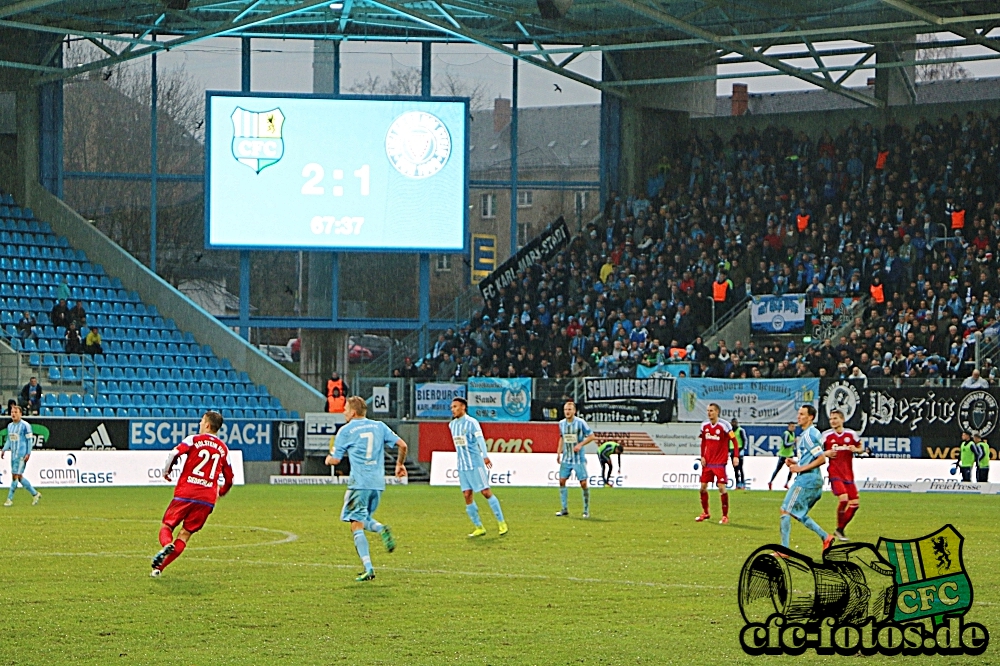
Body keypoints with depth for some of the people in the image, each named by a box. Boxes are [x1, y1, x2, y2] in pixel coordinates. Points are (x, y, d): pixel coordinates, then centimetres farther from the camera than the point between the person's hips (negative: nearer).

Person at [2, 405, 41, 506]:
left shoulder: (25, 425, -8)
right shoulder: (10, 426, 14)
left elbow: (29, 440, -8)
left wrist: (28, 454, -13)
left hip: (21, 455, -8)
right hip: (13, 454, 8)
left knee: (15, 476, -9)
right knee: (19, 477, 9)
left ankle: (10, 499, -5)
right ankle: (35, 494, 21)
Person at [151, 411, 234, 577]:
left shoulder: (194, 440, 2)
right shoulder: (223, 449, 14)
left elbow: (174, 453, -12)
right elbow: (229, 479, 18)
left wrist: (166, 471, 5)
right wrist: (220, 493, 36)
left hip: (185, 494, -3)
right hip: (207, 499, 3)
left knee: (167, 526, 8)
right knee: (185, 533, 7)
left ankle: (166, 545, -27)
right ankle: (158, 568, -4)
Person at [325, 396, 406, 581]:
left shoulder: (346, 430, 0)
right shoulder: (379, 427, 12)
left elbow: (335, 459, 0)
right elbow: (402, 445, 7)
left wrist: (328, 459, 24)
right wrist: (400, 464, 23)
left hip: (359, 483, -5)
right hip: (378, 482, 5)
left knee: (356, 525, -2)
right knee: (364, 519, 24)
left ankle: (368, 568, -13)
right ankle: (380, 529, -11)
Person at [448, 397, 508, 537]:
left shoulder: (471, 423, -10)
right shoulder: (452, 425, 12)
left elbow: (480, 439, -21)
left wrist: (485, 456, -34)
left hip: (475, 464, -7)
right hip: (462, 466, 7)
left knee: (486, 492, -6)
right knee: (467, 495, 2)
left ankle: (501, 522, 3)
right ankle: (478, 527, 8)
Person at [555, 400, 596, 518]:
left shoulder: (580, 423, -10)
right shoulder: (562, 423, 5)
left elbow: (591, 436, -6)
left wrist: (580, 444, -17)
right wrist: (559, 452, 13)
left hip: (579, 459, -5)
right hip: (566, 458, 5)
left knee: (583, 483, -5)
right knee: (562, 481, -3)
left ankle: (586, 510, 6)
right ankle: (564, 509, 7)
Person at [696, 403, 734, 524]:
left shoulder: (724, 425, -12)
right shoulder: (705, 425, 5)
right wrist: (702, 456, 7)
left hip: (720, 462, -6)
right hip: (707, 462, 6)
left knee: (721, 487, -11)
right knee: (703, 486, 6)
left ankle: (725, 516, -1)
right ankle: (705, 513, 24)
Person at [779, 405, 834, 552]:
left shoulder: (809, 435, -15)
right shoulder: (809, 433, 16)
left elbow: (821, 459, -22)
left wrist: (801, 468, -19)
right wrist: (795, 462, 12)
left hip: (807, 479, -10)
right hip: (815, 480, 10)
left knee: (785, 511, -6)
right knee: (799, 515, 17)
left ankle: (784, 549, -5)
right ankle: (826, 537, 12)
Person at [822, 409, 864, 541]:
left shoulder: (851, 434, 4)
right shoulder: (826, 435, -2)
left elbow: (861, 448, 14)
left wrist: (856, 450, -9)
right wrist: (826, 453, -16)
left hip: (848, 474, 4)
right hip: (835, 474, -4)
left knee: (855, 503, 1)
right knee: (843, 498, -23)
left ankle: (840, 529, 18)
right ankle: (839, 529, -6)